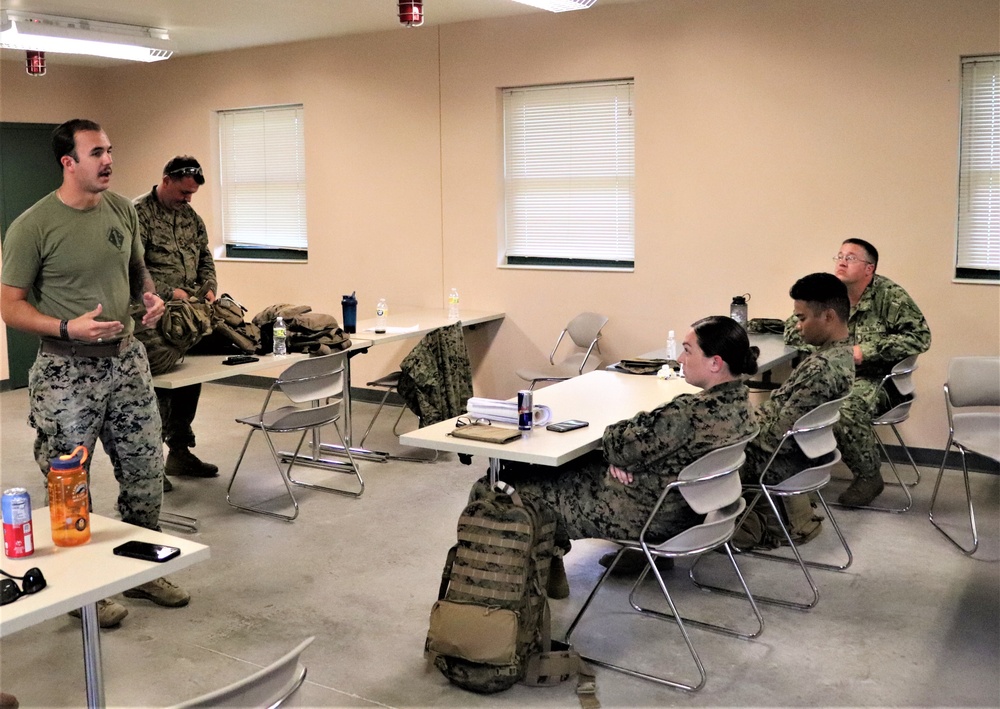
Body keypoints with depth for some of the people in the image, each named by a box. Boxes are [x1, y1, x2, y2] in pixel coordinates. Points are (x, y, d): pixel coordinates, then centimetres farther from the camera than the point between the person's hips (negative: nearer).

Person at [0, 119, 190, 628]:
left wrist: (149, 298, -2)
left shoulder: (122, 209, 5)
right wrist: (69, 328, -25)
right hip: (67, 374, -5)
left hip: (127, 361, 6)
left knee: (145, 473, 13)